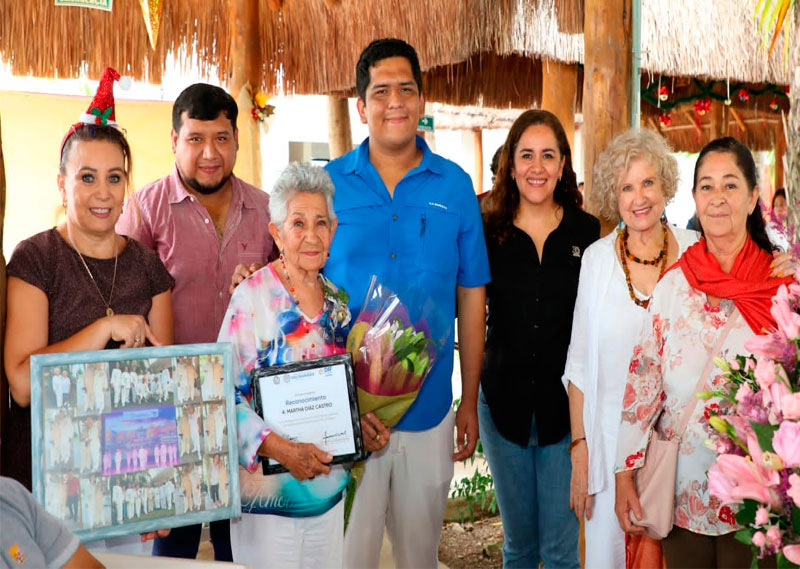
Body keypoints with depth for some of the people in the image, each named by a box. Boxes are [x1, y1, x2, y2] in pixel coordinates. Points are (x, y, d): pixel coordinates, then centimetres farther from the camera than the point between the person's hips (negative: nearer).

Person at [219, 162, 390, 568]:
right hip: (269, 492, -6)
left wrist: (361, 422, -4)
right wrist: (280, 448, -26)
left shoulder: (337, 300, 5)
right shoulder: (253, 298, -14)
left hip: (330, 486, 6)